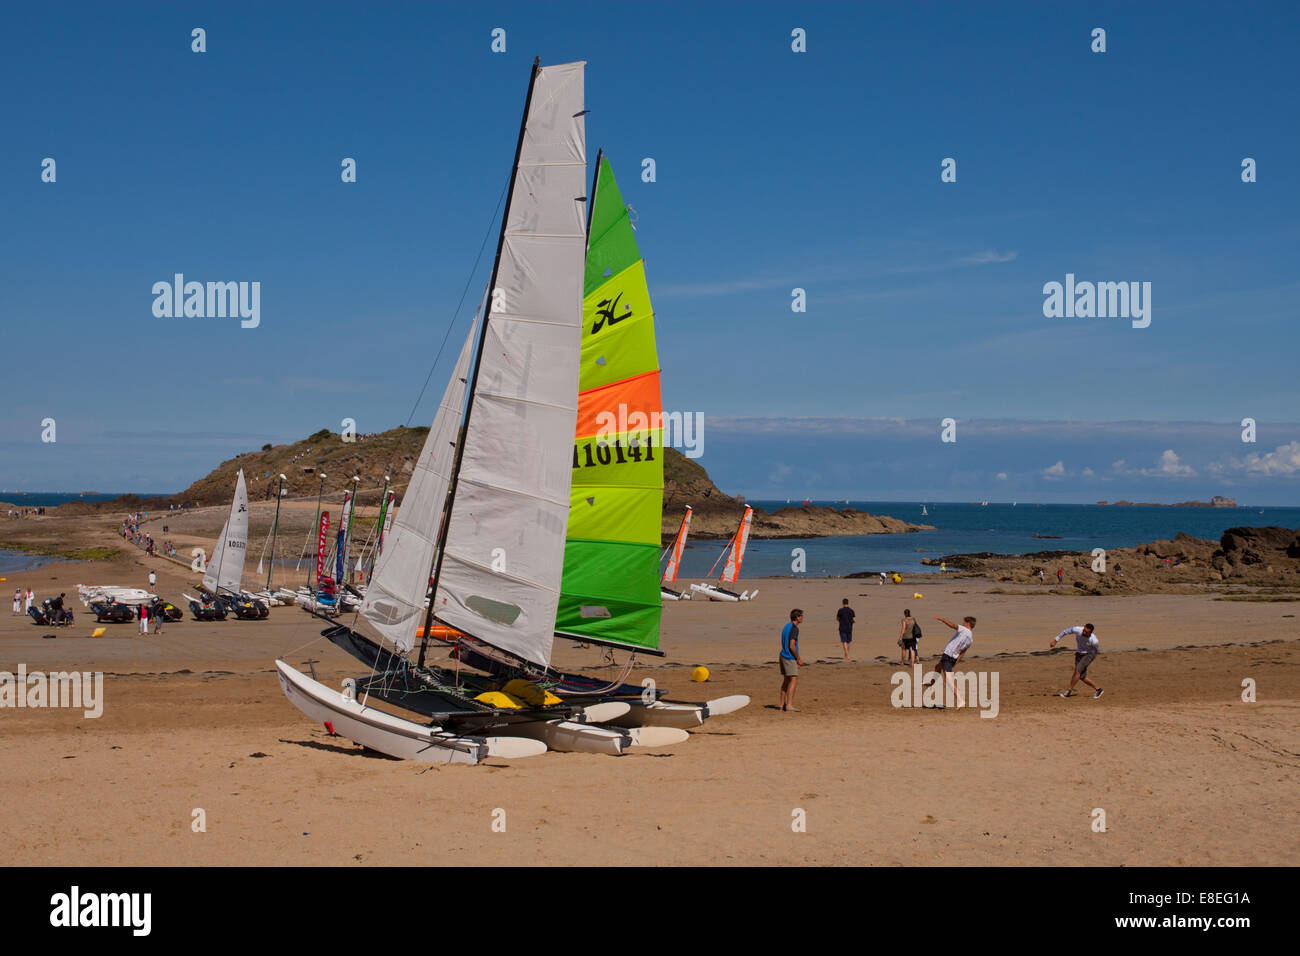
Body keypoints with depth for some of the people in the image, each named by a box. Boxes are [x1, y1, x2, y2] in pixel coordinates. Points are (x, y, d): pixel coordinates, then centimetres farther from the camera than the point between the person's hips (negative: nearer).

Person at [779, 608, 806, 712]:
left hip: (783, 656, 10)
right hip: (790, 658, -10)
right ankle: (789, 705, -15)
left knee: (786, 680, 13)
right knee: (794, 681, -10)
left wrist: (798, 658, 24)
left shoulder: (786, 627, 15)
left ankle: (782, 704, 16)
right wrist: (798, 659, -9)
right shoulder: (794, 629, -15)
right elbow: (791, 646, -21)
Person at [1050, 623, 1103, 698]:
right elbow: (1065, 631, -7)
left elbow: (1097, 649, -6)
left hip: (1089, 654, -5)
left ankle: (1069, 690, -10)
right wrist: (1055, 640, -4)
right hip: (1079, 654, 5)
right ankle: (1098, 689, 19)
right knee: (1082, 677, 2)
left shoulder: (1093, 640, -30)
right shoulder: (1078, 629, -25)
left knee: (1077, 670, -23)